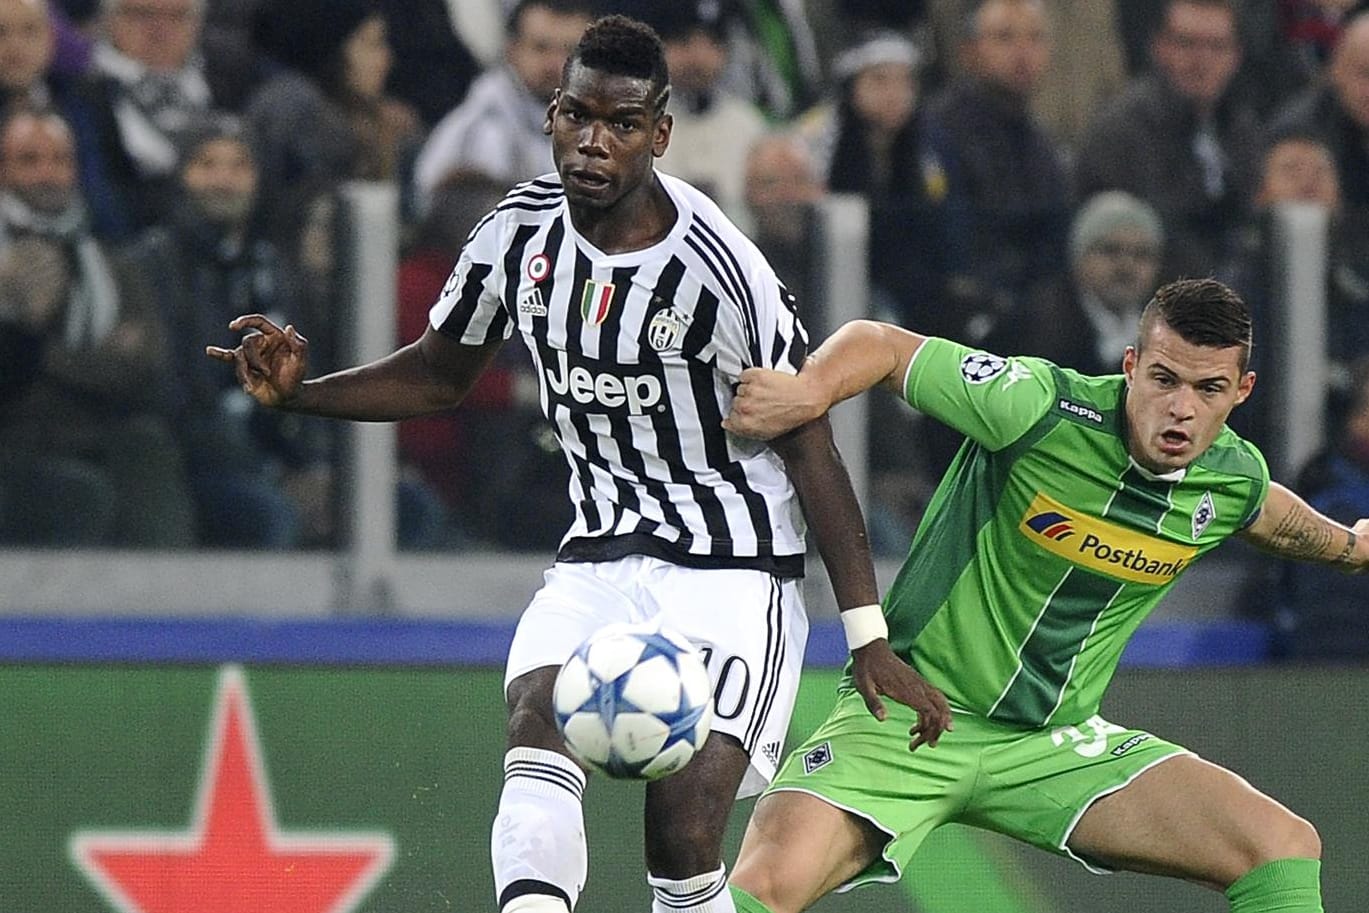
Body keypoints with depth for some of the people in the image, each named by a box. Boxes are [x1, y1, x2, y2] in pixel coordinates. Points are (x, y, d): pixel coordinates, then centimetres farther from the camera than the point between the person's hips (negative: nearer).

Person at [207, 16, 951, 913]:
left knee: (683, 834, -17)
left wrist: (869, 640, -13)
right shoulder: (522, 232, -2)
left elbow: (809, 444, -11)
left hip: (731, 567, -4)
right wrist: (299, 391, -2)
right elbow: (439, 375, 15)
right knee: (537, 719, -26)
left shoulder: (717, 269, -17)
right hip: (600, 559, 4)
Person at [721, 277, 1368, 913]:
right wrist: (808, 390, -30)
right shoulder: (1037, 407, -19)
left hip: (1057, 744, 5)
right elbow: (880, 344, -10)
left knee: (1285, 848, -10)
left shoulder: (1236, 478, -2)